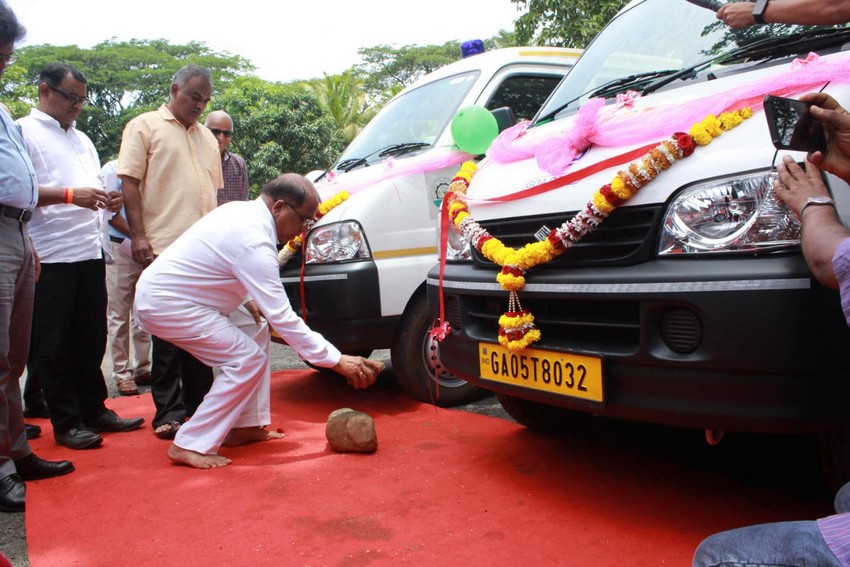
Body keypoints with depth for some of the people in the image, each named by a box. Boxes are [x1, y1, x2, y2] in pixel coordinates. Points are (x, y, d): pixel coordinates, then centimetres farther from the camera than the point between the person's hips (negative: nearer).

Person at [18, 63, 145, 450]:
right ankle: (66, 422, 12)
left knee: (91, 339, 13)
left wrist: (109, 201, 2)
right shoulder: (23, 132, -3)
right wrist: (70, 195, -22)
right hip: (50, 258, -7)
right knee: (52, 345, 3)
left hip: (90, 253, 7)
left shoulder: (82, 139, 20)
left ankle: (94, 410, 24)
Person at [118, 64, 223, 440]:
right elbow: (129, 182, -5)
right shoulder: (144, 127, 3)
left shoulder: (207, 137, 21)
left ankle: (199, 403, 20)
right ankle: (168, 410, 7)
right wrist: (138, 235, -13)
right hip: (165, 246, -6)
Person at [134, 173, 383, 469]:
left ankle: (245, 427, 14)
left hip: (162, 289, 10)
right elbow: (282, 318, -27)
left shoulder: (242, 210, 4)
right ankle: (191, 445, -7)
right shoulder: (254, 242, -26)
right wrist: (337, 360, -23)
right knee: (248, 359, -15)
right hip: (165, 304, -10)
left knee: (256, 331, 11)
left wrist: (247, 296, 5)